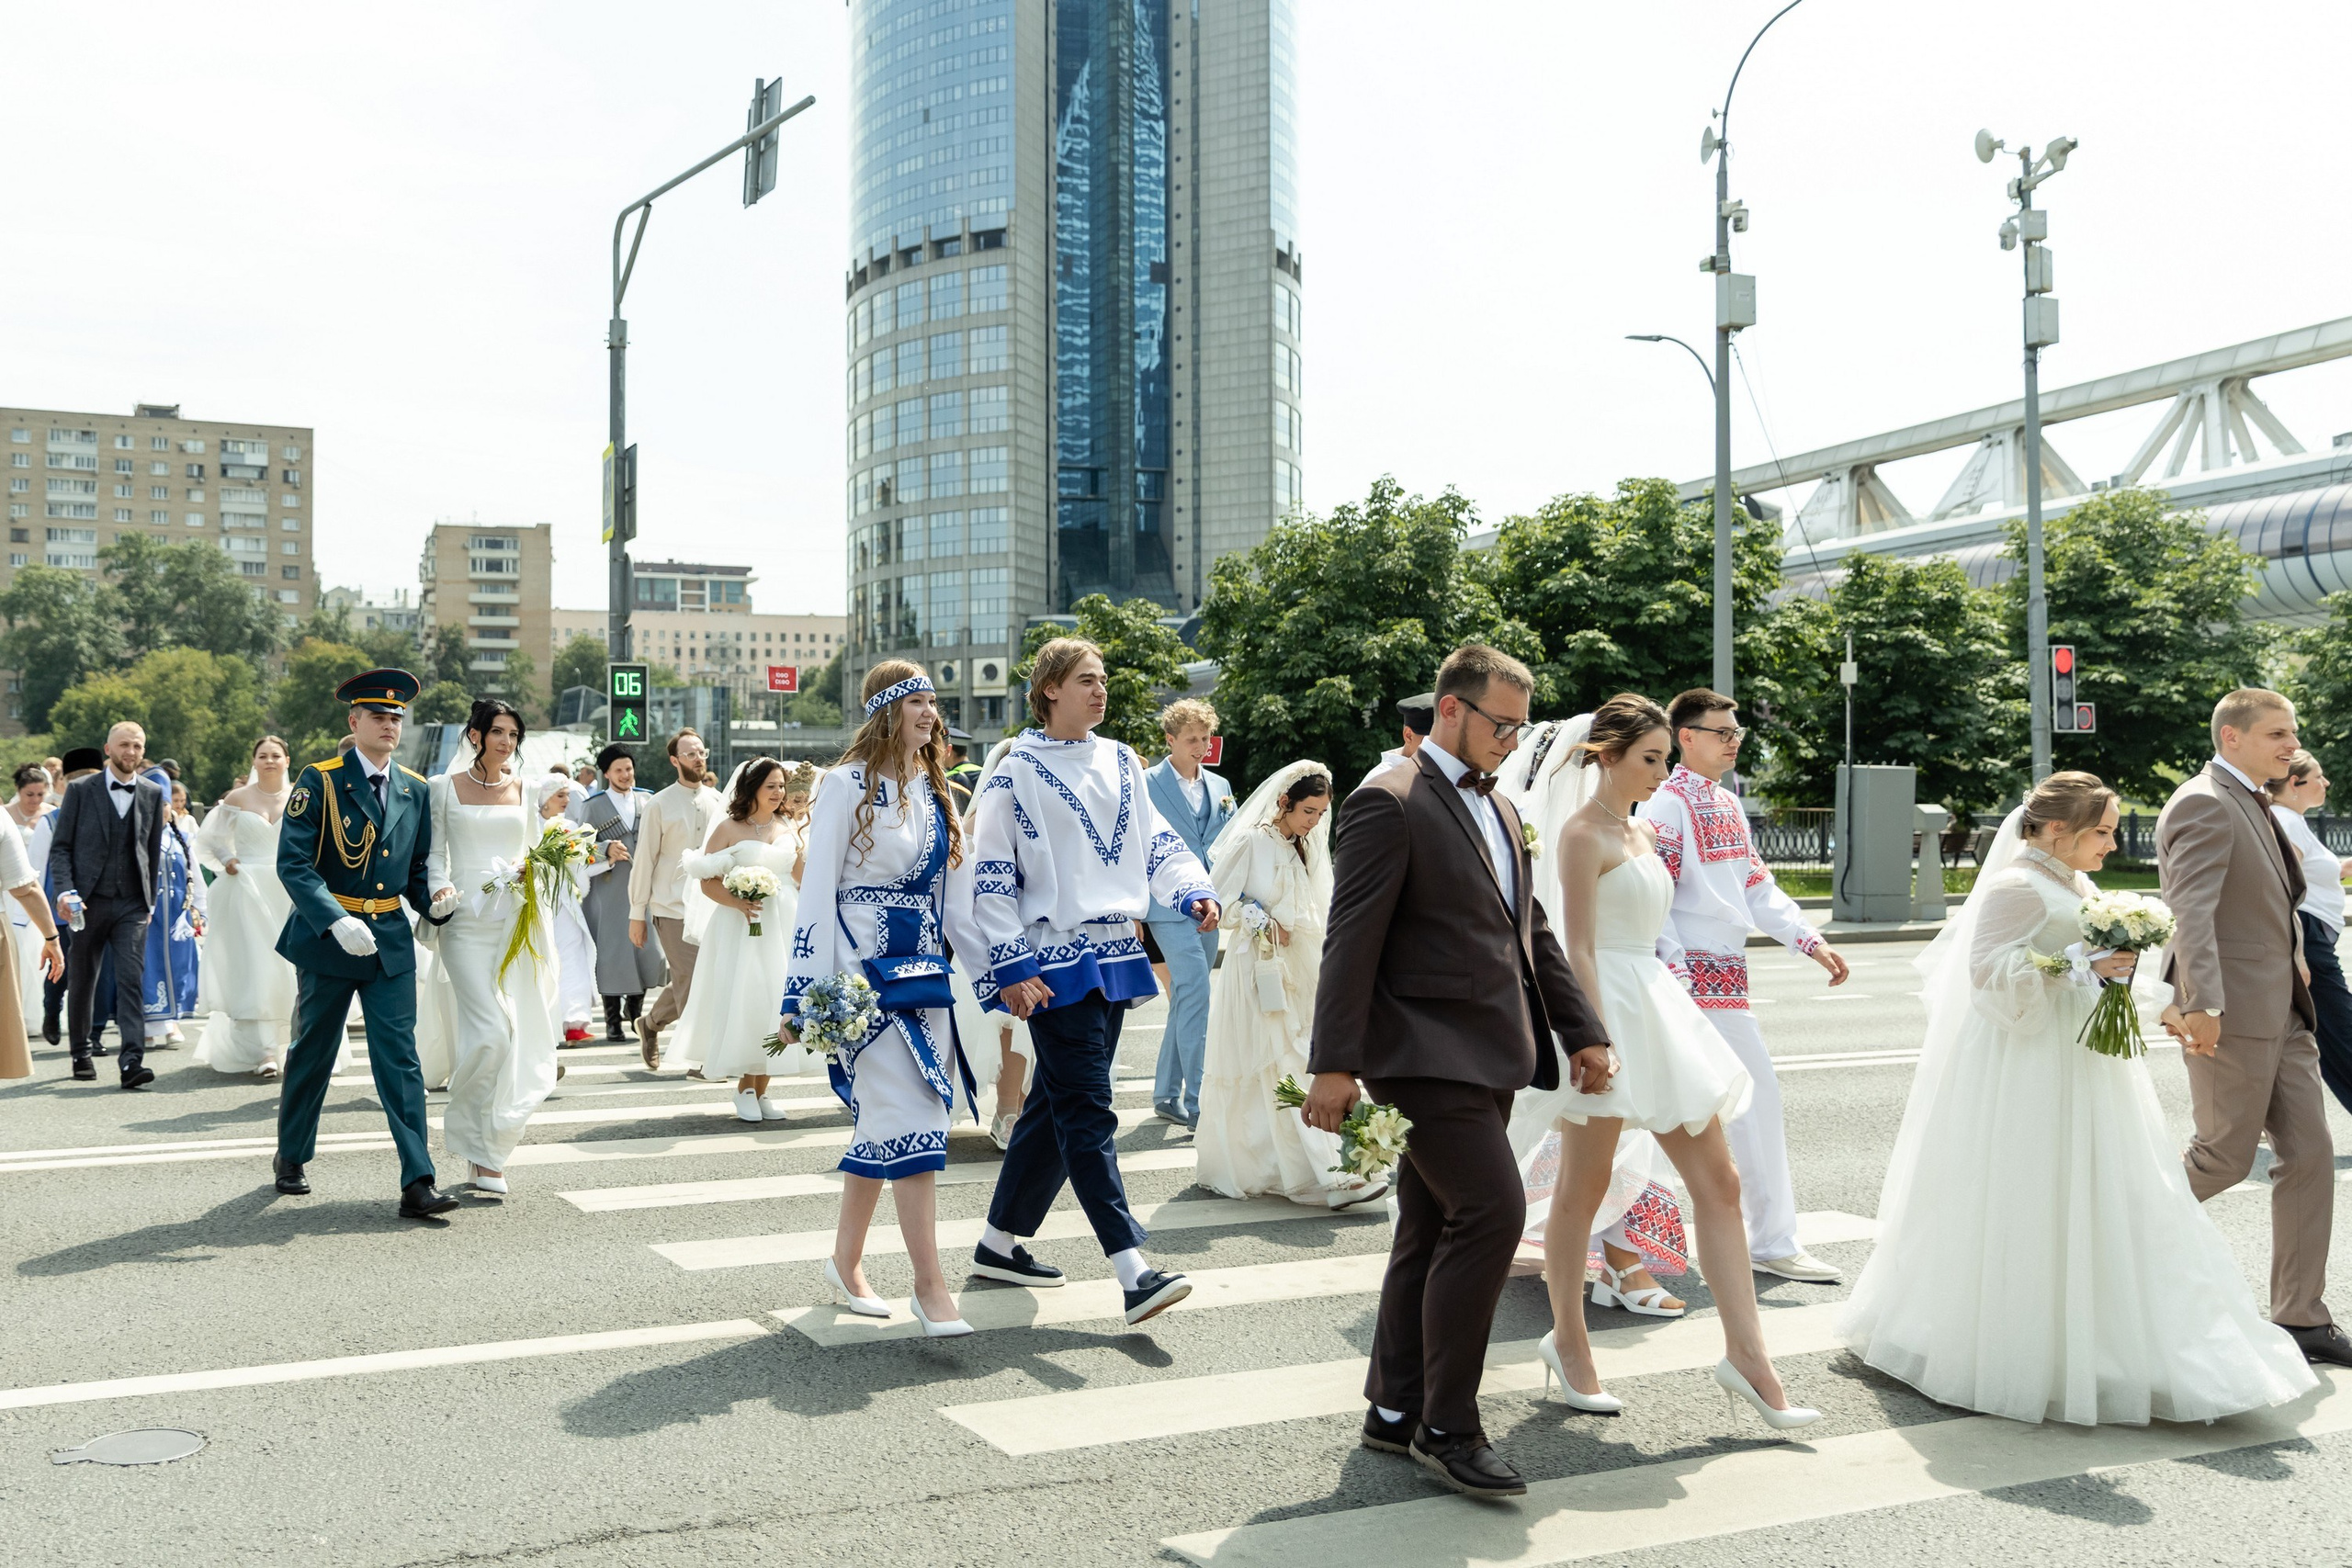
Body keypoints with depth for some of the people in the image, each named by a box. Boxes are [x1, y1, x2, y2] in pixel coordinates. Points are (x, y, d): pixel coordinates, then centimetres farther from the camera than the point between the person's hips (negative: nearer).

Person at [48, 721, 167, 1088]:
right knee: (81, 982, 10)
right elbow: (60, 847, 1)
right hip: (88, 902, 0)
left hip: (133, 905, 1)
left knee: (132, 980, -11)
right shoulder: (80, 790, 2)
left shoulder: (152, 794, 8)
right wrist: (65, 891, -12)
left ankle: (132, 1061, -17)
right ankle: (81, 1054, 27)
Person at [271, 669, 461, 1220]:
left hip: (390, 941, 3)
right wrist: (336, 922, -26)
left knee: (400, 1059, -5)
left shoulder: (415, 790, 8)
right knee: (312, 1053, 12)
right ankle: (291, 1158, 35)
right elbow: (292, 863, -15)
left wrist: (434, 904, -5)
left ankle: (418, 1184, -8)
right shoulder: (319, 781, -7)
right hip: (326, 936, -3)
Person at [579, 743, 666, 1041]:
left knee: (648, 951, -1)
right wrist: (606, 849, -17)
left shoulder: (647, 801, 11)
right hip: (609, 892, -2)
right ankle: (613, 1020, 10)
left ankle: (635, 1008, 24)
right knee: (611, 953, -1)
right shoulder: (593, 807, 4)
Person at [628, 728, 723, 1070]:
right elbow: (644, 860, -2)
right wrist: (637, 914, -2)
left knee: (692, 981, 9)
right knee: (690, 983, -5)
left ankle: (650, 1023, 35)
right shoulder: (660, 805, -4)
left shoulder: (718, 802, 8)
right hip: (672, 907, -4)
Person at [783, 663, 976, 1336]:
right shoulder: (847, 786, -7)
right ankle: (930, 1287, -7)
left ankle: (846, 1260, 25)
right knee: (909, 1118, -11)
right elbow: (817, 890, -10)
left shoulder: (935, 790, 14)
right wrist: (806, 993, -14)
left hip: (923, 971, 7)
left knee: (881, 1122, 11)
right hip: (865, 973, -7)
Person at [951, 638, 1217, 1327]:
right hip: (1054, 963, -7)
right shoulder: (1017, 770, -5)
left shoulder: (1120, 762, 13)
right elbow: (990, 871, -8)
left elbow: (1154, 839, 14)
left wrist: (1193, 891, -6)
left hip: (1113, 956, 7)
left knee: (1059, 1105, 13)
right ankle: (1133, 1270, -15)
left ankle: (1000, 1241, 26)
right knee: (1087, 1112, -11)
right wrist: (1011, 967, -14)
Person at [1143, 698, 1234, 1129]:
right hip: (1169, 906, -6)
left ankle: (1167, 1096, 20)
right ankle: (1199, 1102, -15)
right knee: (1195, 996, -16)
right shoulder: (1147, 783, -3)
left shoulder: (1220, 787, 14)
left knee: (1187, 1000, 11)